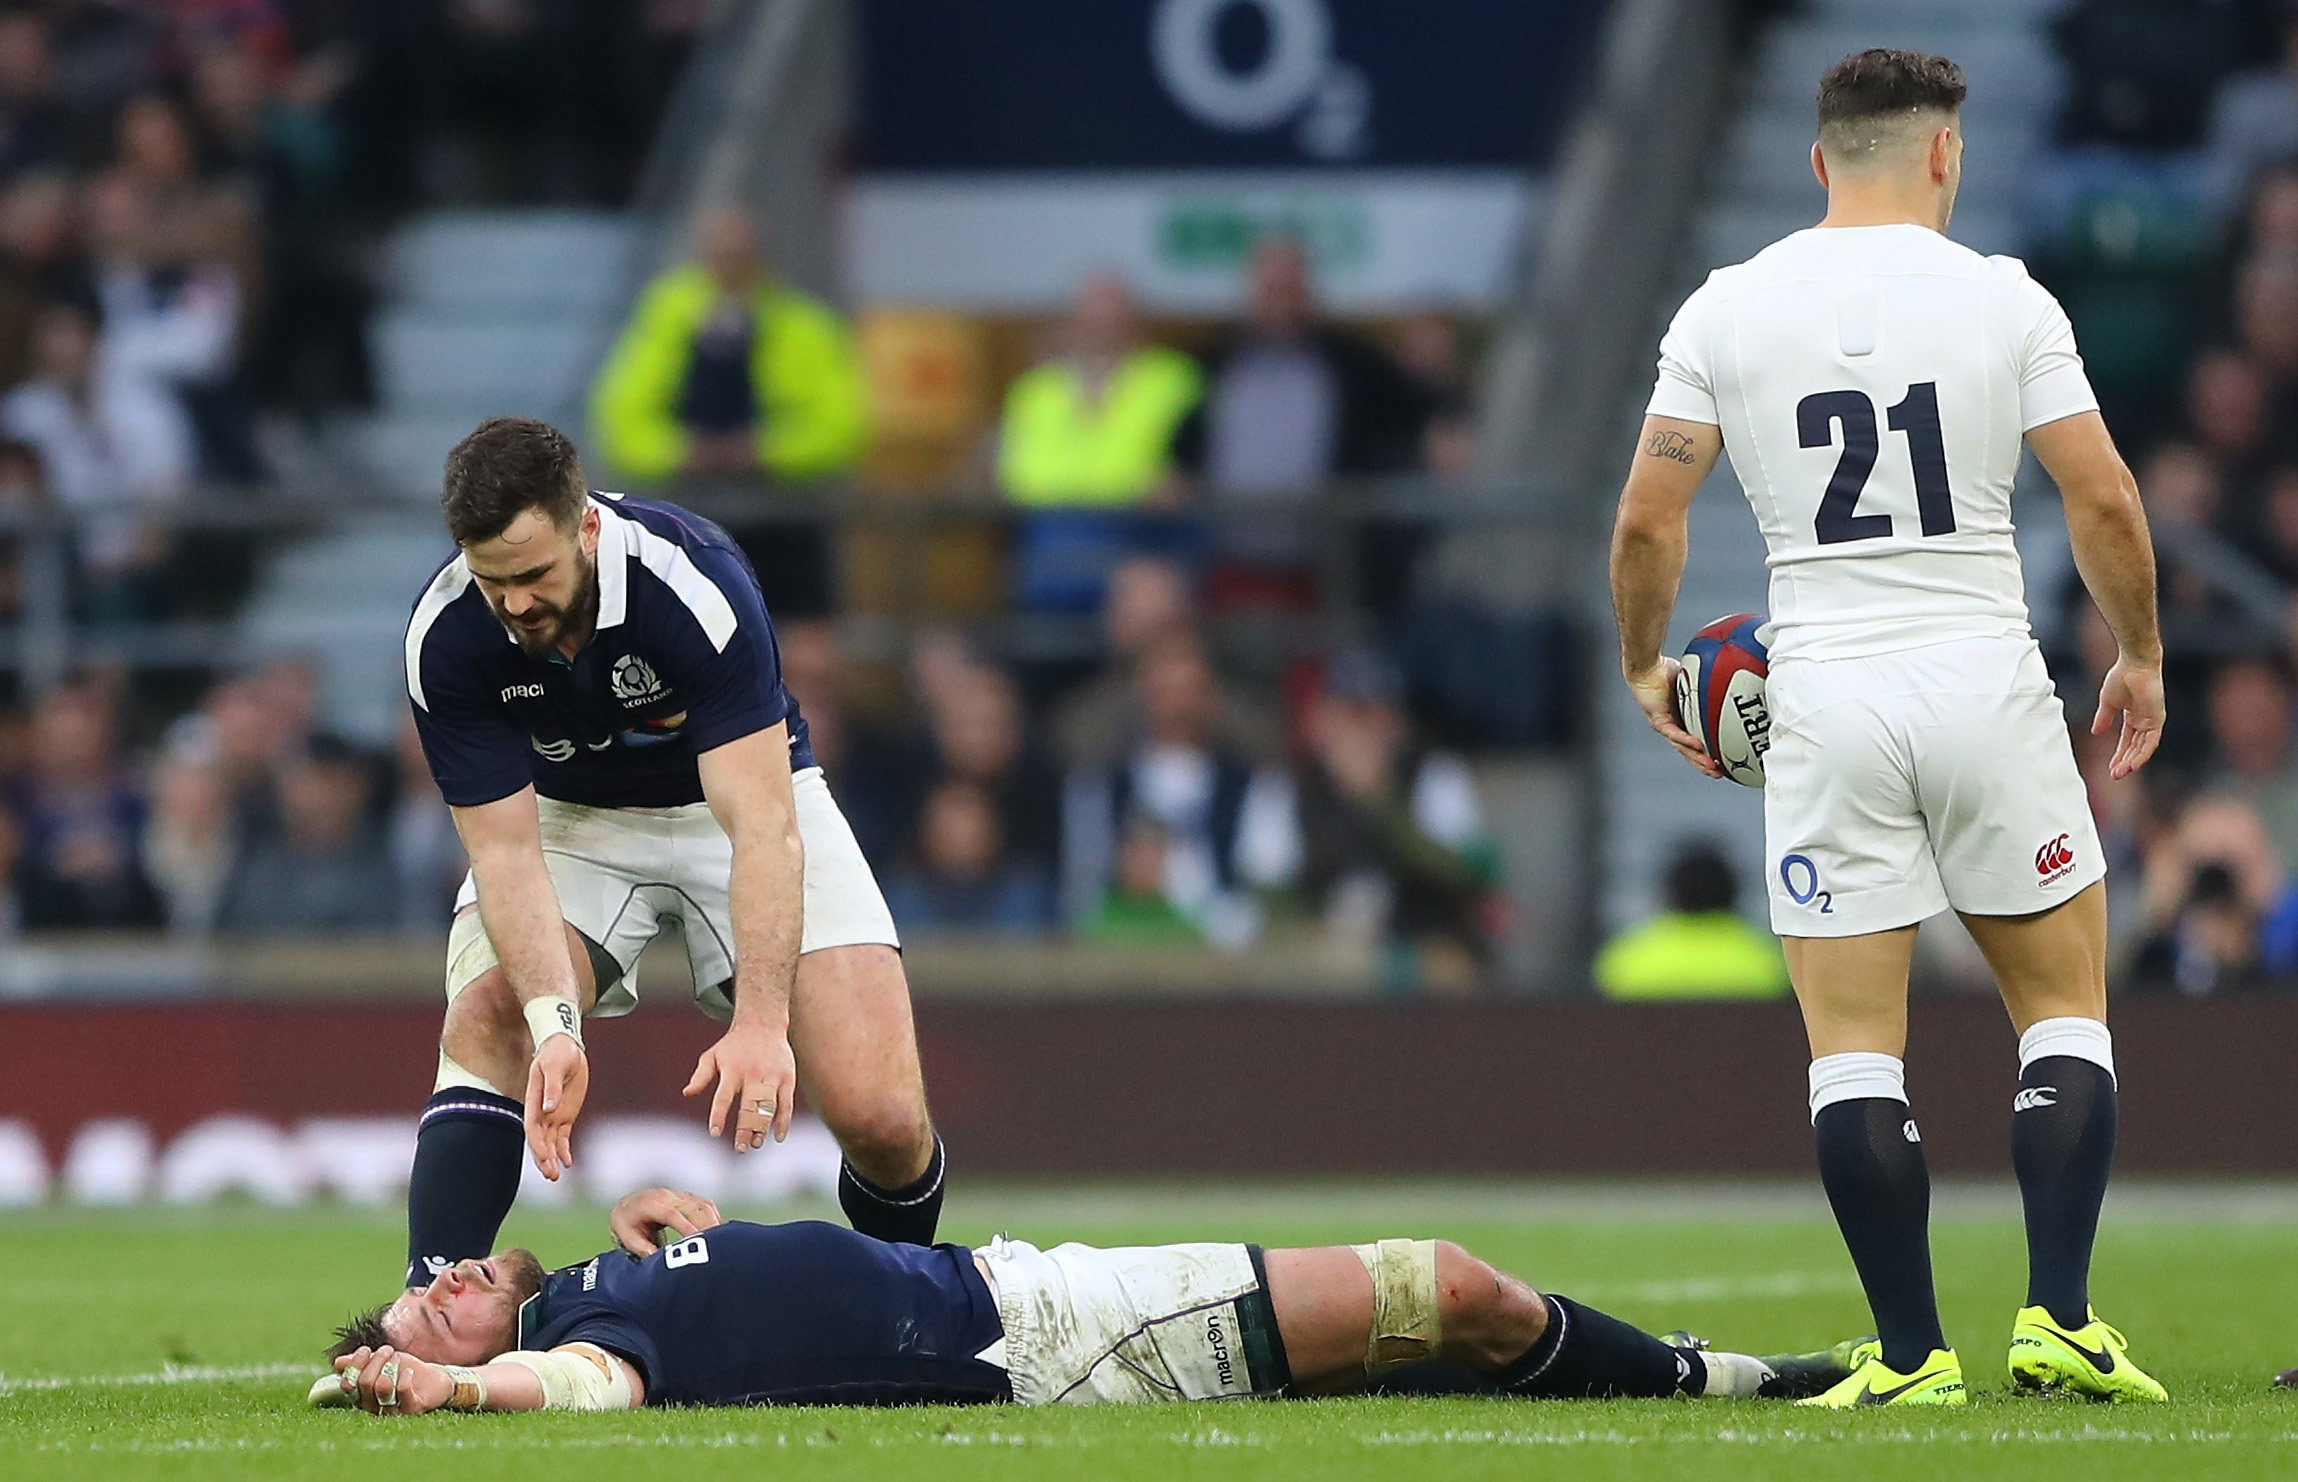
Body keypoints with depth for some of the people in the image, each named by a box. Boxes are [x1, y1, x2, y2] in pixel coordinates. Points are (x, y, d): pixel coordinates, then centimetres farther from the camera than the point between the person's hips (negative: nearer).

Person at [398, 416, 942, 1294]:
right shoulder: (446, 636, -26)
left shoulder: (693, 583, -35)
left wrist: (761, 1020, -51)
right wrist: (554, 1022, -41)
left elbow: (762, 826, -40)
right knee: (486, 1026, -27)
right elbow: (506, 849, -24)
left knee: (883, 1122, -16)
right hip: (569, 816, 2)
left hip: (739, 799, -2)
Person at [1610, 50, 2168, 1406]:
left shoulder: (1725, 311, 1)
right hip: (1986, 685, -1)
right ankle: (2060, 1319, 1)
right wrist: (2141, 656, 10)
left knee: (1855, 1044, 4)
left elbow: (1648, 519, 0)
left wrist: (1646, 669, 16)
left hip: (1823, 698, 1)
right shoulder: (2001, 300, -2)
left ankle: (1911, 1354, 0)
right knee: (2066, 1010, 12)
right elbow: (2105, 501, -5)